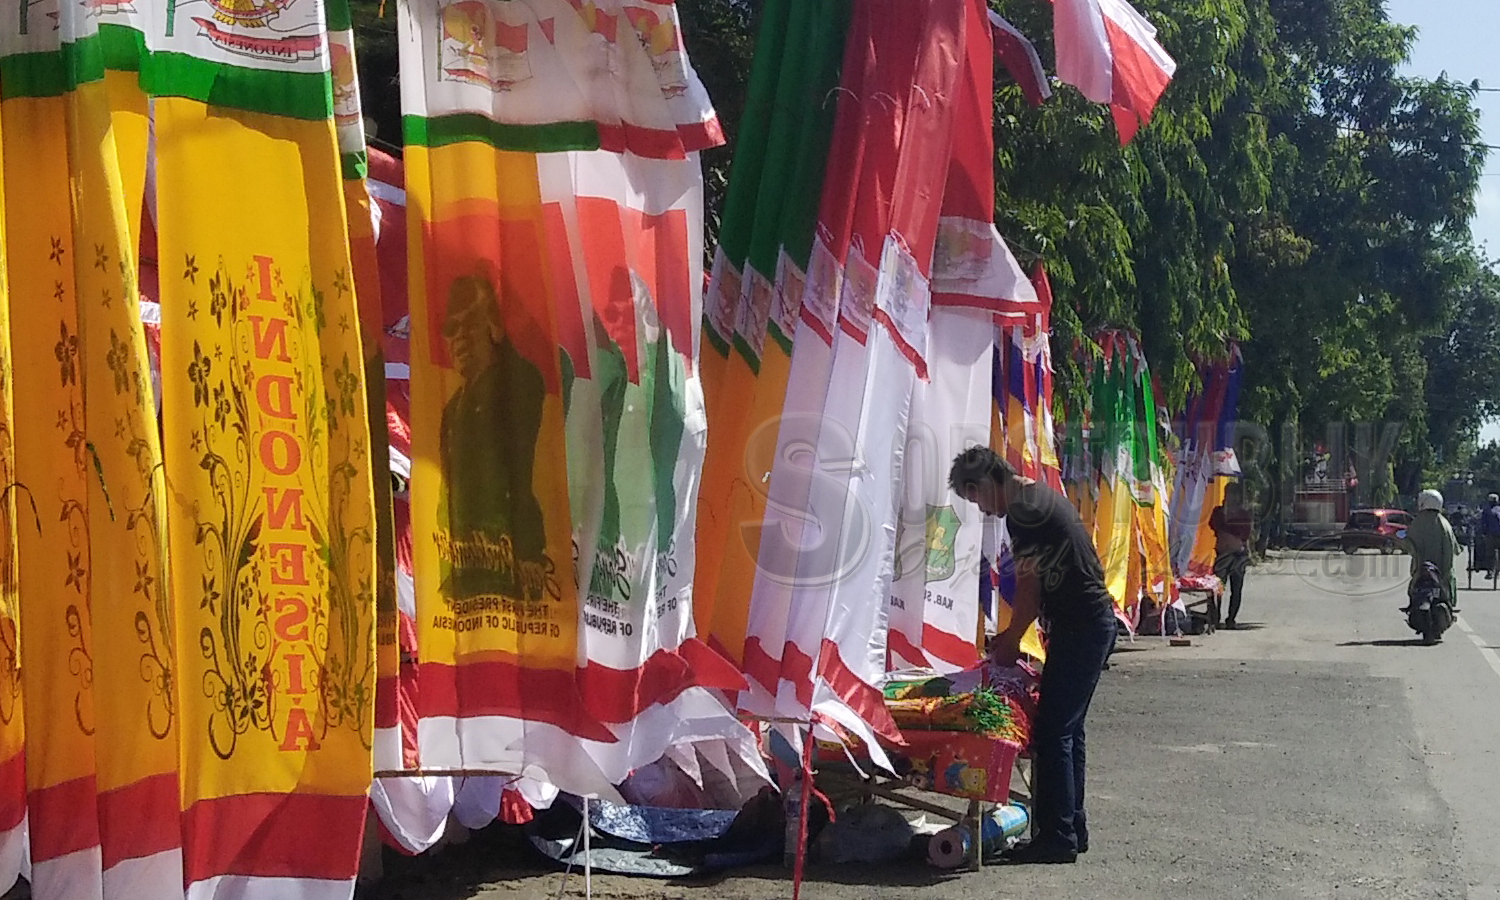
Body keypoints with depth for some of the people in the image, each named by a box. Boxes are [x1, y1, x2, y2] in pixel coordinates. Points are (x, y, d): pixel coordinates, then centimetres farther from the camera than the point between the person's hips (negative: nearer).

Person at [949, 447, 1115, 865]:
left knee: (1052, 732, -8)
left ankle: (1057, 837, -5)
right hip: (1093, 621, 10)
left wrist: (1009, 642, -1)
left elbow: (1029, 587, -13)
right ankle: (1073, 829, 21)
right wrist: (1010, 634, 17)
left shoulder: (1022, 512, -16)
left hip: (1079, 628, -10)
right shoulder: (1041, 497, 16)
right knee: (1066, 729, 15)